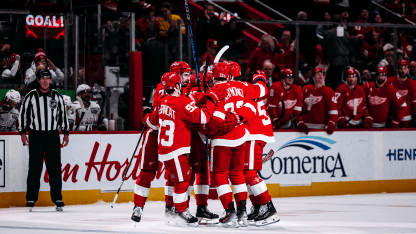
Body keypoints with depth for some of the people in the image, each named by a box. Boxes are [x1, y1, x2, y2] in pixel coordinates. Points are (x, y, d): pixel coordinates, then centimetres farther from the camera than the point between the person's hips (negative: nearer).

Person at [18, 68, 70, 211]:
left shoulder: (57, 96, 7)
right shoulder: (31, 96, 1)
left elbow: (63, 114, 12)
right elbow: (23, 113, 5)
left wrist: (66, 133, 10)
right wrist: (23, 132, 1)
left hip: (52, 136, 1)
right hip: (35, 136, -1)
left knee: (54, 167, 0)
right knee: (35, 168, -3)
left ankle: (57, 198, 6)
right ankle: (31, 198, 4)